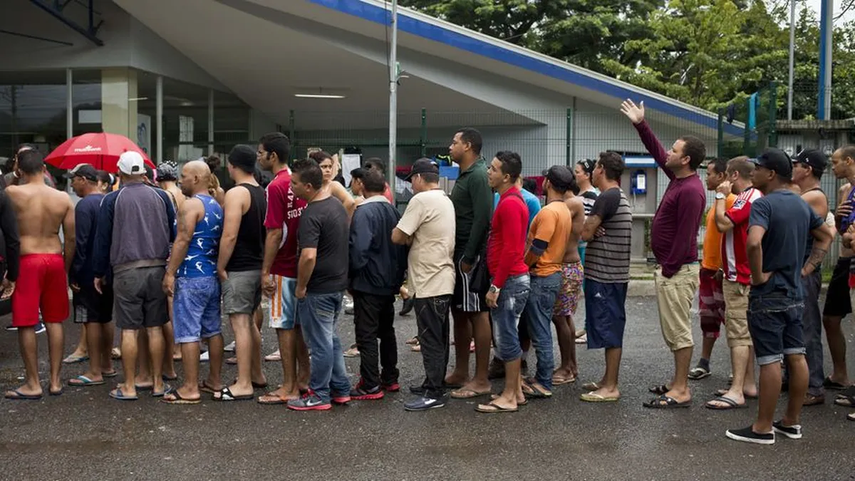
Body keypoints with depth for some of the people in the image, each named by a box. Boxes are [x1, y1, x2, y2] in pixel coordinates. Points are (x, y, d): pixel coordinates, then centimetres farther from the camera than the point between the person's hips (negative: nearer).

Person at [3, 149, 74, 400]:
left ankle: (33, 384, 9)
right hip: (55, 259, 4)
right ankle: (55, 381, 17)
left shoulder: (13, 193, -9)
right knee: (54, 322, 11)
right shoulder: (63, 198, 0)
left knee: (26, 324, 4)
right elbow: (71, 239, 3)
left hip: (26, 260, -3)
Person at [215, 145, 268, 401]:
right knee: (249, 321, 19)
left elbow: (229, 236, -21)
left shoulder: (236, 193, -15)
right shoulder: (262, 193, 12)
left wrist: (220, 267, -12)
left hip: (238, 269, -9)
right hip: (258, 266, 9)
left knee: (240, 324, -5)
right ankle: (256, 374, 28)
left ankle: (243, 385, -3)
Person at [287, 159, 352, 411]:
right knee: (330, 339, 20)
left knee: (320, 343, 3)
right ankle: (340, 389, 27)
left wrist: (300, 287, -18)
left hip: (318, 288, -9)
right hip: (338, 283, 9)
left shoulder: (312, 214, -23)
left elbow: (308, 256, -31)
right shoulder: (337, 204, 7)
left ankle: (319, 396, 15)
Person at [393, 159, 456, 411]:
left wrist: (408, 238, 4)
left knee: (431, 340, -3)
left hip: (429, 283, -9)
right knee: (438, 338, 16)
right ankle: (434, 383, 27)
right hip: (443, 280, 9)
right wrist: (413, 238, 4)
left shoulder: (421, 200, -15)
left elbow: (397, 237, -15)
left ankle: (435, 394, 3)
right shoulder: (446, 200, 13)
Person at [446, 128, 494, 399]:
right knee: (459, 312, 14)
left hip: (471, 255, -10)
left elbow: (482, 219, -22)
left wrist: (468, 257, -22)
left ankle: (481, 381, 1)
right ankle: (461, 373, 24)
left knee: (477, 314, -5)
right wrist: (459, 255, 15)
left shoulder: (478, 176, -14)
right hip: (459, 253, 10)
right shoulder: (465, 175, 17)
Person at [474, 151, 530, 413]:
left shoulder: (510, 203, -17)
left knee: (506, 338, -4)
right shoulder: (511, 200, 15)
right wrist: (497, 282, 19)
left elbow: (511, 250, -22)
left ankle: (509, 398, 4)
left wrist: (495, 286, -19)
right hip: (511, 278, 10)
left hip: (510, 280, -10)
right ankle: (516, 390, 22)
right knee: (508, 336, 14)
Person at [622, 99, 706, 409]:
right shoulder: (678, 178, 9)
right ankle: (678, 383, 23)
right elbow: (656, 152, 23)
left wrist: (668, 270, -18)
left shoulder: (691, 190, -19)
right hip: (670, 269, 10)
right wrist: (640, 124, 21)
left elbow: (685, 235, -22)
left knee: (678, 331, -5)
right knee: (674, 330, 15)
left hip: (678, 271, -10)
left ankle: (681, 391, 1)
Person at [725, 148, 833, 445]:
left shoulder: (763, 204, -17)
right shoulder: (802, 205, 10)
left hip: (768, 295, -8)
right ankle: (791, 422, 22)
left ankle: (763, 428, 4)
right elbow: (826, 236, 22)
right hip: (795, 294, 8)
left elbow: (753, 242, -34)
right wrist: (806, 269, 15)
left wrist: (758, 275, -20)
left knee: (770, 361, -4)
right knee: (796, 357, 11)